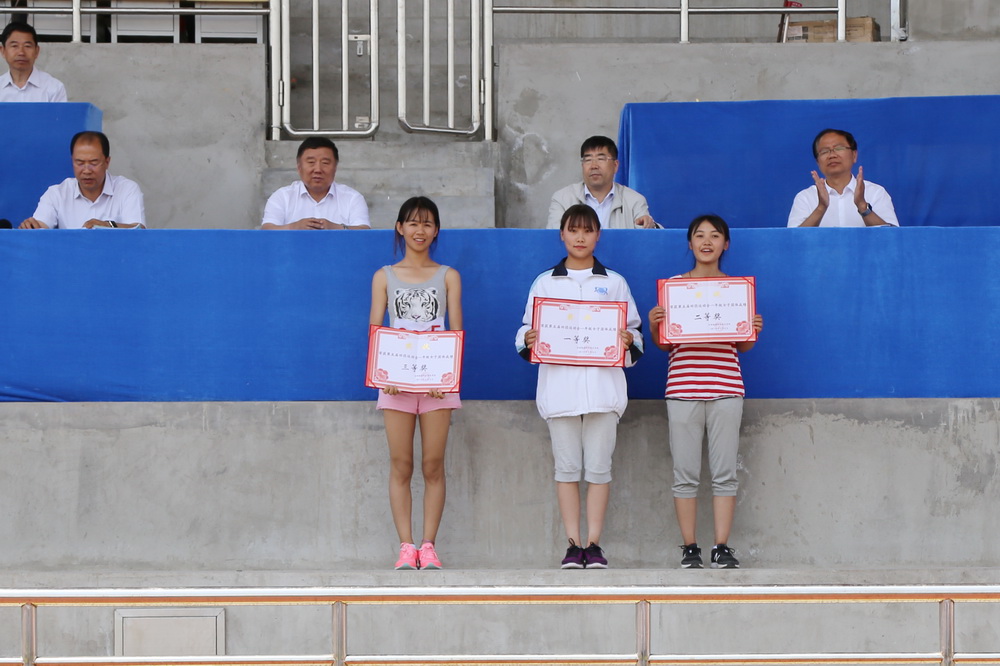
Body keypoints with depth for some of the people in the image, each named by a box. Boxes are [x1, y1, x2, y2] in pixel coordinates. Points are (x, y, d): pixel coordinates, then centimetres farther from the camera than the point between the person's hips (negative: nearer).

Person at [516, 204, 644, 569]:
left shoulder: (614, 282, 13)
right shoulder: (545, 283, 13)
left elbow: (635, 330, 12)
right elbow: (526, 332, 12)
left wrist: (629, 342, -9)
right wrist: (529, 340, -10)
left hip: (603, 384, 0)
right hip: (559, 385, 0)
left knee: (599, 467, -2)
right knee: (567, 467, 0)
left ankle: (594, 544, 2)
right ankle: (573, 544, 4)